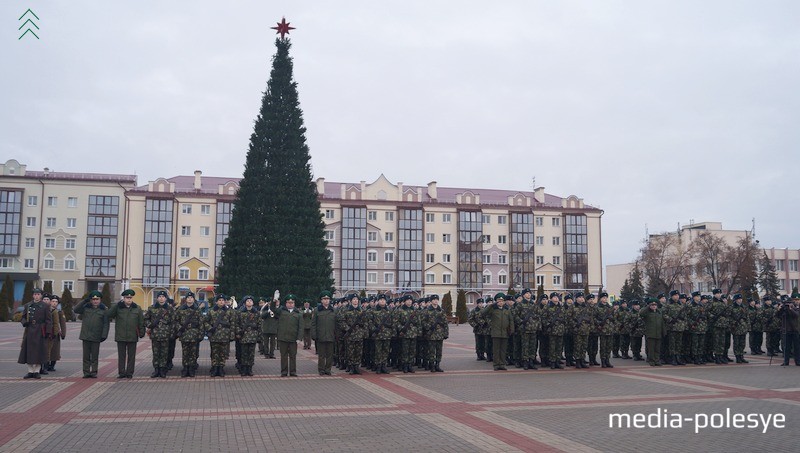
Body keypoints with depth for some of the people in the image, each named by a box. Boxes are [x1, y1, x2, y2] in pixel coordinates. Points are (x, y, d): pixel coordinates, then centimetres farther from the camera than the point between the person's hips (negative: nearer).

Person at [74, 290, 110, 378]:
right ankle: (86, 372, 10)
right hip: (86, 336, 2)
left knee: (95, 356, 3)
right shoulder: (85, 308, 9)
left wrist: (104, 335, -7)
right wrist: (84, 301, -9)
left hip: (96, 337, -2)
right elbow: (76, 310, -5)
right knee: (86, 356, 5)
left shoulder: (104, 310, 2)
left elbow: (106, 324, 0)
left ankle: (94, 372, 9)